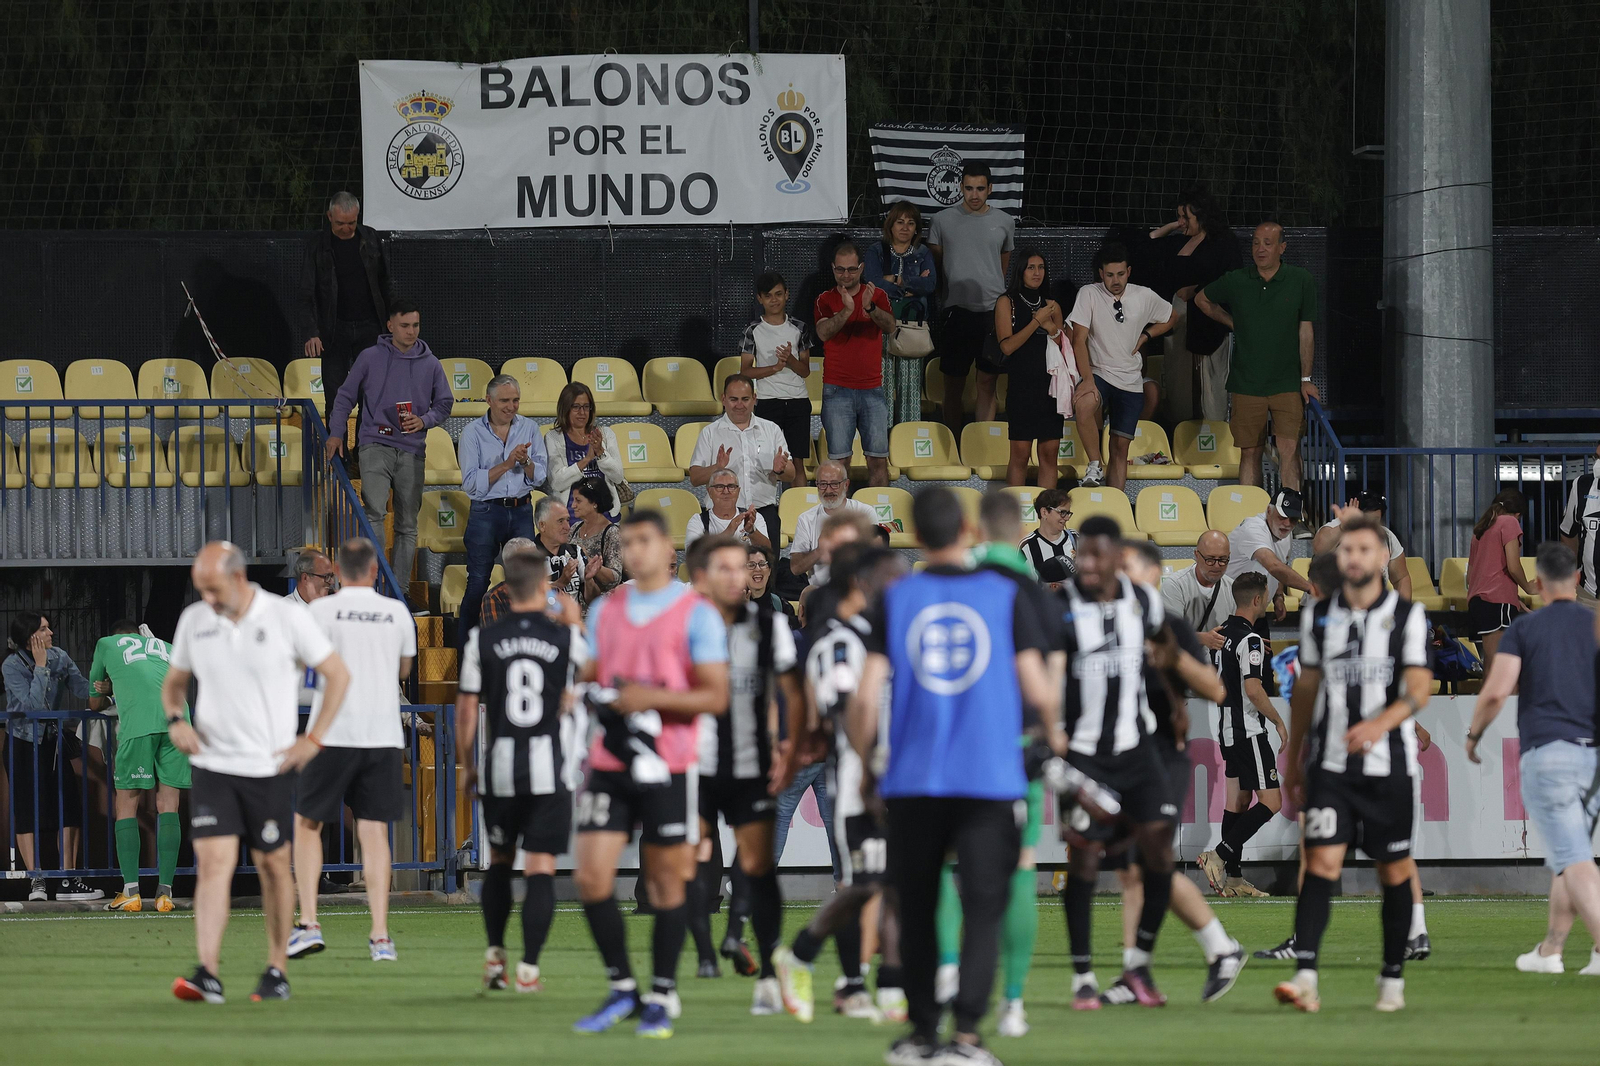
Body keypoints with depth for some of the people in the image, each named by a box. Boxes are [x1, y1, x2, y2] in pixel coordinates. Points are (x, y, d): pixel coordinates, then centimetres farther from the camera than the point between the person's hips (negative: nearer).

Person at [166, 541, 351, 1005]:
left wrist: (313, 739, -4)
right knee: (213, 862, -11)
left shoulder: (288, 618, -7)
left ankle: (277, 971, 19)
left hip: (270, 768, -2)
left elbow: (337, 674, 1)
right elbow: (174, 680, 19)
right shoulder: (193, 620, 4)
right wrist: (175, 720, -2)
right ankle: (208, 975, -18)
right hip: (212, 766, 2)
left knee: (273, 865, 7)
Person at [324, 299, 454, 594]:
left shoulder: (430, 365, 7)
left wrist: (423, 421, -4)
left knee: (407, 525, 6)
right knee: (374, 512, -20)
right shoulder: (370, 358, 2)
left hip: (412, 450, 3)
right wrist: (336, 434, -1)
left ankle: (400, 588, 13)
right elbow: (346, 396, 9)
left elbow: (445, 403, 16)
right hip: (376, 445, -3)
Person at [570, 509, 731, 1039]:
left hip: (666, 769, -4)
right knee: (592, 878, -4)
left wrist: (652, 698, -18)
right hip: (609, 765, 4)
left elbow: (716, 696, -7)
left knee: (666, 884, 2)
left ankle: (662, 996, 13)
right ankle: (622, 989, 10)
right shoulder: (605, 611, 13)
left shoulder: (697, 614, -3)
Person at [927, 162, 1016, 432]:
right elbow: (933, 267, 10)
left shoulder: (1004, 223, 9)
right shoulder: (943, 221, 4)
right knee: (954, 385, 2)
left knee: (988, 383, 1)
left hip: (993, 311, 1)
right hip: (957, 309, -1)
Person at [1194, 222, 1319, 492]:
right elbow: (1202, 299, 22)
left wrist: (1306, 379, -1)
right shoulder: (1235, 282, 3)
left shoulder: (1301, 281, 0)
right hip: (1247, 384, 2)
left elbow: (1306, 331, 2)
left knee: (1289, 449, -11)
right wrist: (1235, 324, 12)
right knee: (1250, 452, 5)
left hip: (1287, 384, -2)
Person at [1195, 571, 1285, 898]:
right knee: (1270, 802, -8)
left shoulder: (1224, 633, 9)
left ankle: (1232, 879, 10)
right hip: (1249, 732, -10)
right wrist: (1278, 722, -13)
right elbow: (1253, 689, -24)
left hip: (1227, 729, 10)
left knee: (1238, 800, 11)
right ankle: (1219, 856, -16)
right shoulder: (1250, 640, -18)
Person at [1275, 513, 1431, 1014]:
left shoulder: (1407, 615, -1)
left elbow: (1418, 690, -11)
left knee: (1394, 871, 6)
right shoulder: (1318, 616, 8)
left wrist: (1380, 724, -29)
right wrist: (1293, 757, 18)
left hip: (1388, 764, -1)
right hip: (1330, 763, 1)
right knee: (1321, 863, -12)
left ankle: (1392, 980, 19)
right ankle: (1305, 978, -22)